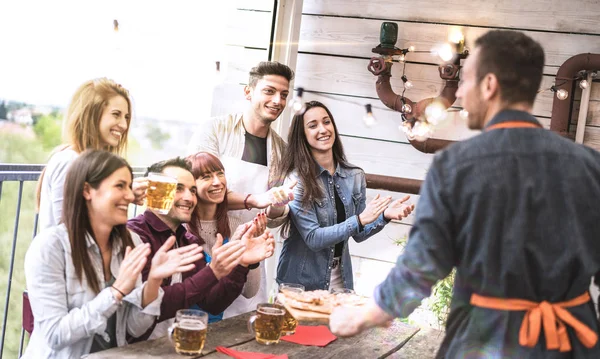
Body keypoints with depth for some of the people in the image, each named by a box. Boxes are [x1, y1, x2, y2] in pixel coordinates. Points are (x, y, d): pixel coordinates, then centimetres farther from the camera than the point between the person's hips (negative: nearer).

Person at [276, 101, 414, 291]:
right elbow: (313, 238, -19)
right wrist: (360, 219, -25)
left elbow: (358, 234, 7)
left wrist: (384, 216, -10)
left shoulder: (355, 176, -1)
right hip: (302, 282, -4)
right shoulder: (296, 179, -16)